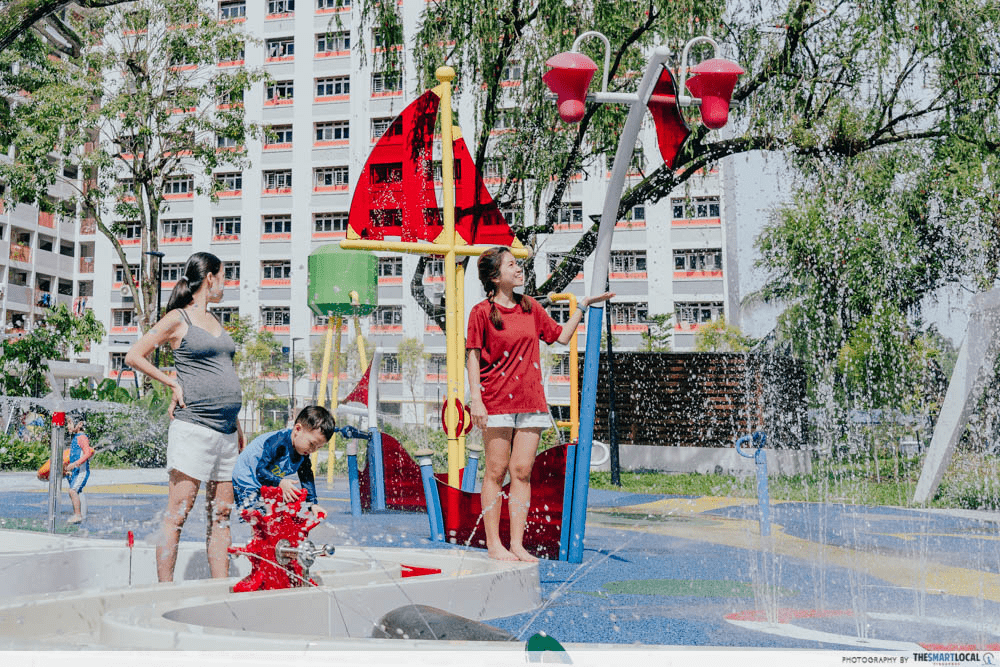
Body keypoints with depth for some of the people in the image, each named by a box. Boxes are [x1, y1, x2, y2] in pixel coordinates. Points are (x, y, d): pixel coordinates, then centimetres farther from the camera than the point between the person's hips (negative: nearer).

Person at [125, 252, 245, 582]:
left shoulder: (215, 320, 19)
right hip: (193, 427, -7)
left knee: (221, 514, 8)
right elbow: (133, 356, -1)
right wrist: (174, 383, -6)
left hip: (226, 431, 8)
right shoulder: (178, 319, -1)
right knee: (177, 512, -4)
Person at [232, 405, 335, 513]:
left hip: (269, 485, 8)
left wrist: (313, 504, -8)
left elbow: (307, 478, 0)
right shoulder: (276, 442, -31)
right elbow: (260, 470, -30)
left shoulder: (303, 452, -7)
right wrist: (280, 483, -41)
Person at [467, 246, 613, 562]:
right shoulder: (481, 312, -2)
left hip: (531, 402, 5)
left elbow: (561, 335, 22)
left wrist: (583, 305, 19)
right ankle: (493, 544, 7)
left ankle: (517, 544, 8)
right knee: (496, 471, -1)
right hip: (497, 402, -4)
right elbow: (473, 358, -3)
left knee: (522, 471, 3)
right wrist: (475, 399, -11)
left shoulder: (530, 307, 14)